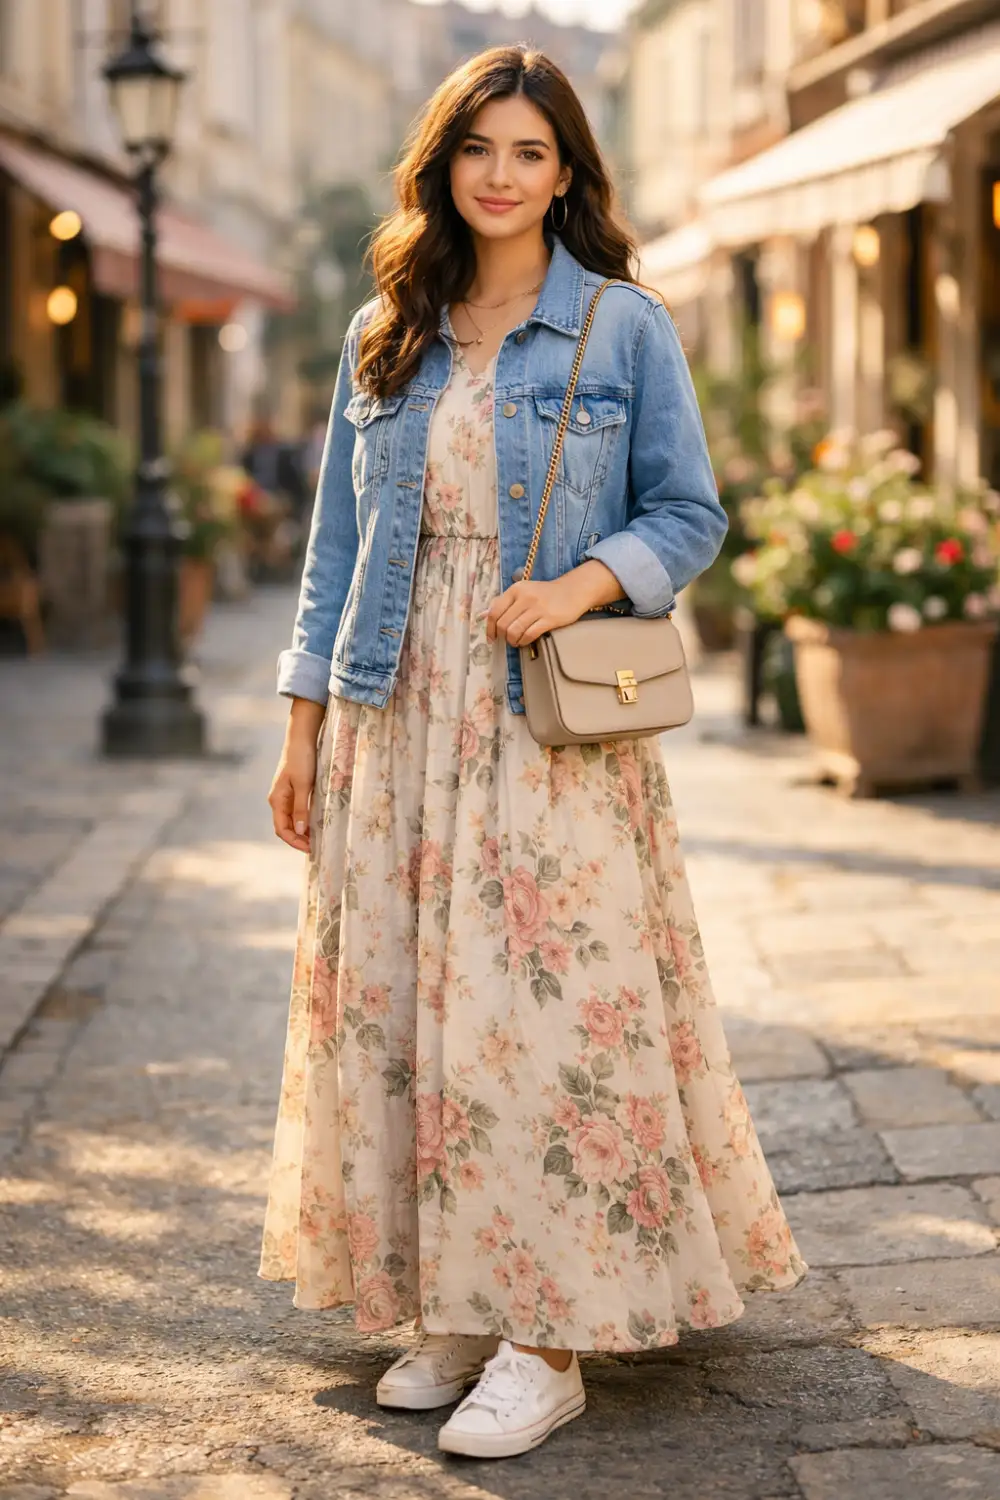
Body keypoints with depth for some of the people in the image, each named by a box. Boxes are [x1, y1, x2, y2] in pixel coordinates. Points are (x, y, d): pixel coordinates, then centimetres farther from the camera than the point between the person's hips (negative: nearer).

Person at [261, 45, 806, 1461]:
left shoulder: (625, 327, 2)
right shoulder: (384, 337, 11)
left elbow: (690, 515, 3)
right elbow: (338, 542, 13)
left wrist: (582, 585, -16)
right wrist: (303, 729, 9)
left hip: (552, 727, -4)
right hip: (396, 720, 4)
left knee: (543, 1010, -7)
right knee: (394, 1008, 4)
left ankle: (549, 1340, 1)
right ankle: (450, 1308, 16)